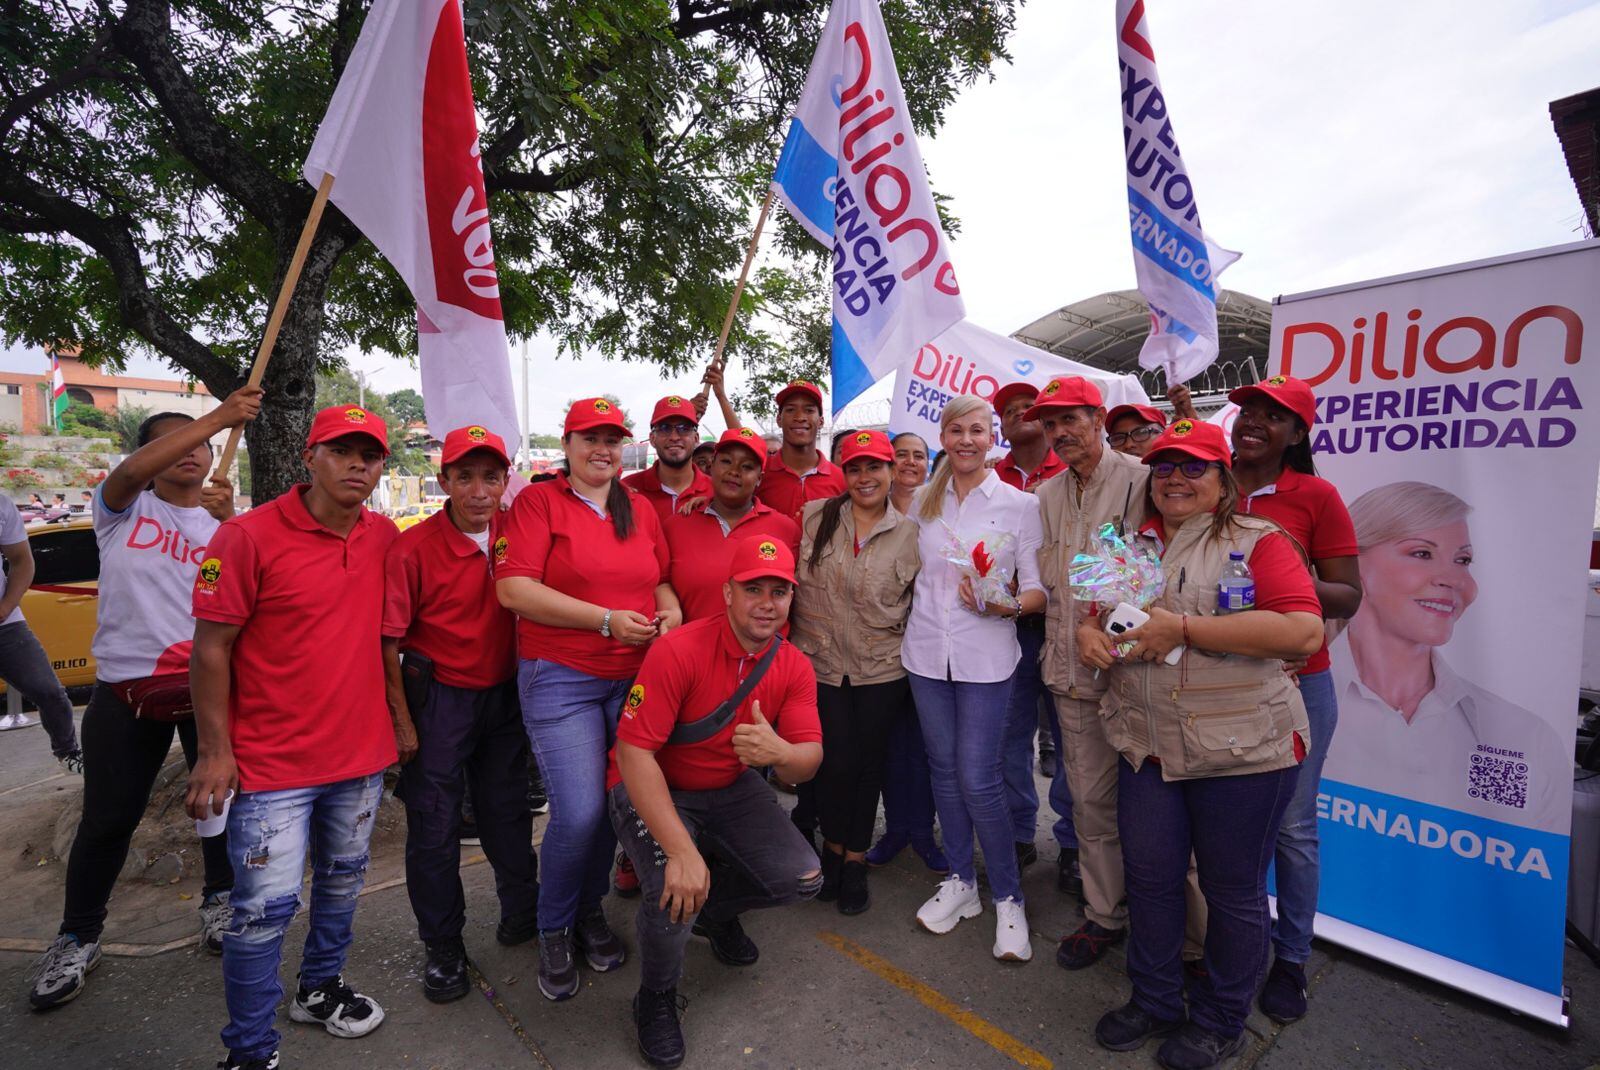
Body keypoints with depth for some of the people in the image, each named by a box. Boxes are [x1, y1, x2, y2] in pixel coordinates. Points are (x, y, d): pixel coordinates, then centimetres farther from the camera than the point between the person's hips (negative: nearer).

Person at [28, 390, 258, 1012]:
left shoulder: (222, 523, 7)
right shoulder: (124, 508, 2)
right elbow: (132, 470, -23)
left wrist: (229, 520, -22)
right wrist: (219, 417, -33)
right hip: (126, 686, -1)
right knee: (108, 817, 7)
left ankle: (219, 900, 32)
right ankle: (77, 939, 27)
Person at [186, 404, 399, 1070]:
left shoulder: (384, 537, 1)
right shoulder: (248, 536, -13)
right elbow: (211, 647, -11)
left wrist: (398, 717, 11)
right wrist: (215, 751, -11)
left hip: (363, 753, 5)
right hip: (274, 761, -5)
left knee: (343, 883, 21)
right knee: (265, 907, 2)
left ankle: (321, 988, 43)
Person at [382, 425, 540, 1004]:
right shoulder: (414, 546, -16)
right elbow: (389, 640, -12)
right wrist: (402, 720, -11)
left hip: (504, 693, 4)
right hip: (438, 698, -3)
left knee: (507, 809, 18)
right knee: (434, 825, 8)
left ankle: (522, 911, 39)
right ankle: (443, 947, 28)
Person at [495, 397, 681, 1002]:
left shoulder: (639, 509, 12)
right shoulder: (539, 501, -3)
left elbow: (661, 579, 21)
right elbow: (513, 589, -14)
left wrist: (670, 613, -3)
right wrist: (607, 620, -17)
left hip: (632, 679, 5)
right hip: (560, 680, -5)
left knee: (615, 802, 9)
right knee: (579, 812, -10)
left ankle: (590, 913, 35)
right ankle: (553, 932, 18)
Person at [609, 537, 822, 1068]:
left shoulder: (794, 667, -9)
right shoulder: (678, 651, -27)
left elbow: (809, 762, -14)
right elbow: (634, 751, -28)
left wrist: (780, 752, -40)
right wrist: (682, 850, -35)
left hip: (731, 786, 5)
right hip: (651, 788, -5)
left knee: (802, 878, -9)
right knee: (674, 894, -29)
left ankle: (715, 911, 25)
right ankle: (656, 999, 7)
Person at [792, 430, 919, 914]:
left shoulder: (910, 533, 0)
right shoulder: (813, 517, -1)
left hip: (883, 669, 1)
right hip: (821, 662, 0)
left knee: (869, 761, 9)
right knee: (837, 761, 0)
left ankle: (855, 860, 30)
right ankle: (833, 848, 29)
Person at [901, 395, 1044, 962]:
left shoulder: (1020, 504, -2)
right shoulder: (924, 503, 9)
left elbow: (1038, 589, -4)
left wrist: (1007, 604, -22)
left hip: (985, 655, -4)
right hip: (927, 649, 4)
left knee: (978, 778, -5)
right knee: (944, 768, 12)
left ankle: (1008, 898, 16)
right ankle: (960, 882, 30)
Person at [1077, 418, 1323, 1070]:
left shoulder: (1259, 541, -7)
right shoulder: (1134, 545, 10)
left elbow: (1305, 631, -20)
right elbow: (1099, 606, 23)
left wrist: (1183, 629, -22)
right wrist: (1088, 631, -2)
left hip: (1241, 750, -5)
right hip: (1148, 746, 5)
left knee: (1233, 890, 12)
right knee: (1148, 876, 14)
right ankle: (1153, 1002, 36)